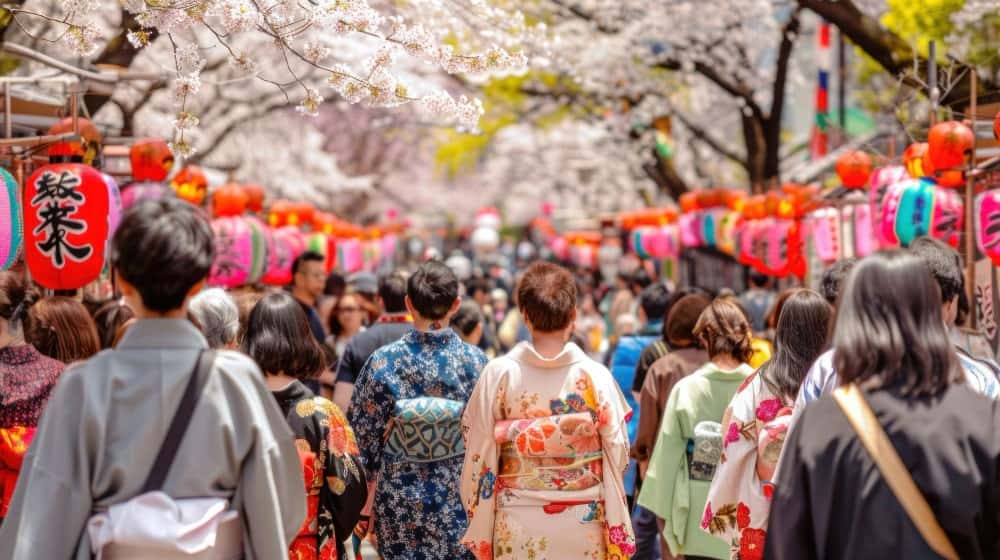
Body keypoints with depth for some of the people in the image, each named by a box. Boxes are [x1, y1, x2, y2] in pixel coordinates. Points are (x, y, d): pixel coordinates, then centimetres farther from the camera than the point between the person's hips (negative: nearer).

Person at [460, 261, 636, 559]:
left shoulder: (499, 374, -8)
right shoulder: (595, 376, -8)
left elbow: (480, 454, -3)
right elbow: (618, 452, -4)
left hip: (517, 526, 0)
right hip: (583, 527, 0)